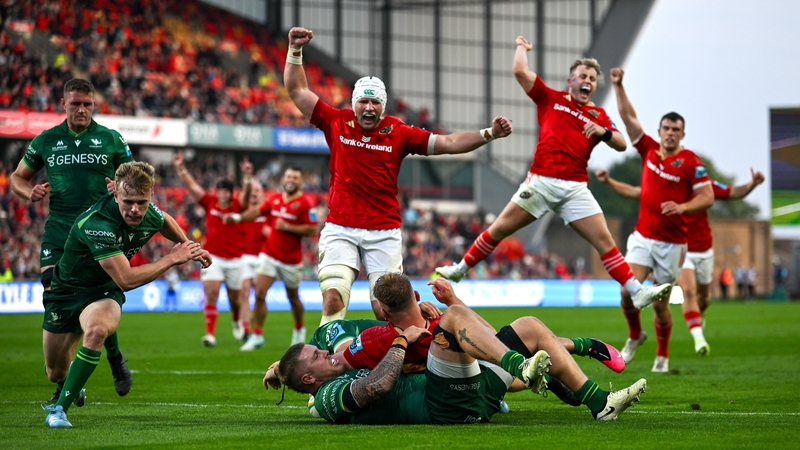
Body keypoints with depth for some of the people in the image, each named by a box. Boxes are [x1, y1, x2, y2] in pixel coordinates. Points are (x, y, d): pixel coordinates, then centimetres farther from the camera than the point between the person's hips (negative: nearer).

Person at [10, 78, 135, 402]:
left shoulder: (111, 140, 6)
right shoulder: (46, 141, 10)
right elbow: (18, 177, 20)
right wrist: (30, 192, -3)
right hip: (58, 229, 2)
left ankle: (115, 360, 20)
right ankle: (64, 384, 1)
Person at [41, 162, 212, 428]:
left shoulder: (148, 213, -15)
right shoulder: (97, 223, -35)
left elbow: (164, 221, 14)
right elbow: (127, 279, -37)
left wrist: (190, 246, 25)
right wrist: (173, 259, -31)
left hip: (104, 294, 3)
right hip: (66, 292, -3)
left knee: (96, 329, -34)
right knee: (56, 373, 11)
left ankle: (59, 408, -21)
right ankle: (71, 385, 52)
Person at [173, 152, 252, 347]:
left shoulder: (238, 206, -2)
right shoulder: (210, 203, 1)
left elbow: (246, 193, -21)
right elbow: (191, 186, -2)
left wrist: (247, 176, -38)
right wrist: (180, 168, -11)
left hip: (234, 259, 0)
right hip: (212, 257, 0)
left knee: (235, 298, 13)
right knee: (211, 295, -15)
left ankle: (237, 322, 44)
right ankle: (210, 334, -15)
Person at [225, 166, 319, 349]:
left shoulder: (305, 203, -12)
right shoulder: (274, 199, 5)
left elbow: (312, 229, -17)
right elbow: (258, 211, 16)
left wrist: (287, 227, -20)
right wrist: (237, 217, 1)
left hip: (291, 259, -4)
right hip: (269, 255, 4)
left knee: (293, 297, 13)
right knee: (259, 293, -9)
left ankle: (299, 329, 39)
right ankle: (257, 335, -4)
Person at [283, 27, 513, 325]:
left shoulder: (398, 133, 4)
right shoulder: (337, 123, 4)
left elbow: (448, 143, 5)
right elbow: (297, 90, 9)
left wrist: (489, 134, -4)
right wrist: (295, 51, 1)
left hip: (384, 233, 1)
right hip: (341, 230, -1)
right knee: (333, 298, -15)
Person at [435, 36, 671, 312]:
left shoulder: (598, 115, 16)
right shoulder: (550, 99, 12)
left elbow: (621, 144, 7)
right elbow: (520, 71, 5)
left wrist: (603, 131, -10)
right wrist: (522, 48, 21)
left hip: (575, 188, 1)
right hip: (541, 182, -1)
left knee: (604, 240, -6)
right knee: (500, 229, -1)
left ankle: (637, 292, -9)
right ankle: (460, 269, 14)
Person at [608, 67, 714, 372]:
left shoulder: (690, 162, -8)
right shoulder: (649, 151, 5)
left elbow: (707, 197, -9)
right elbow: (628, 117, 8)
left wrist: (682, 207, -25)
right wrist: (618, 86, 2)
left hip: (672, 242, -3)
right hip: (643, 236, 3)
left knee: (660, 303, 1)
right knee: (628, 290, -12)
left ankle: (662, 356, 21)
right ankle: (634, 335, 16)